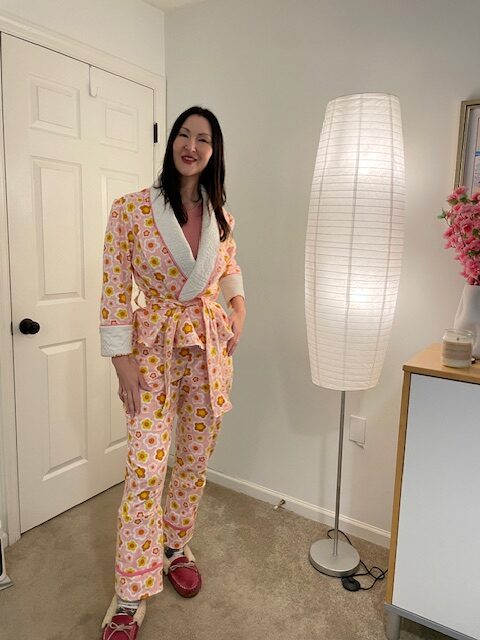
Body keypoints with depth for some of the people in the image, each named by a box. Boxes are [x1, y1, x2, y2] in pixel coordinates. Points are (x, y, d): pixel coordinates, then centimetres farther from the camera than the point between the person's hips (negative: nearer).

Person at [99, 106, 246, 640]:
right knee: (145, 471, -5)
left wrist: (238, 305, 7)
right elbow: (115, 290, -8)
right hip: (154, 349, -4)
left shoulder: (220, 215, 5)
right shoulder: (130, 209, -8)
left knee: (195, 459, 14)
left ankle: (176, 546, 39)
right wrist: (122, 359, -12)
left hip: (210, 346, 5)